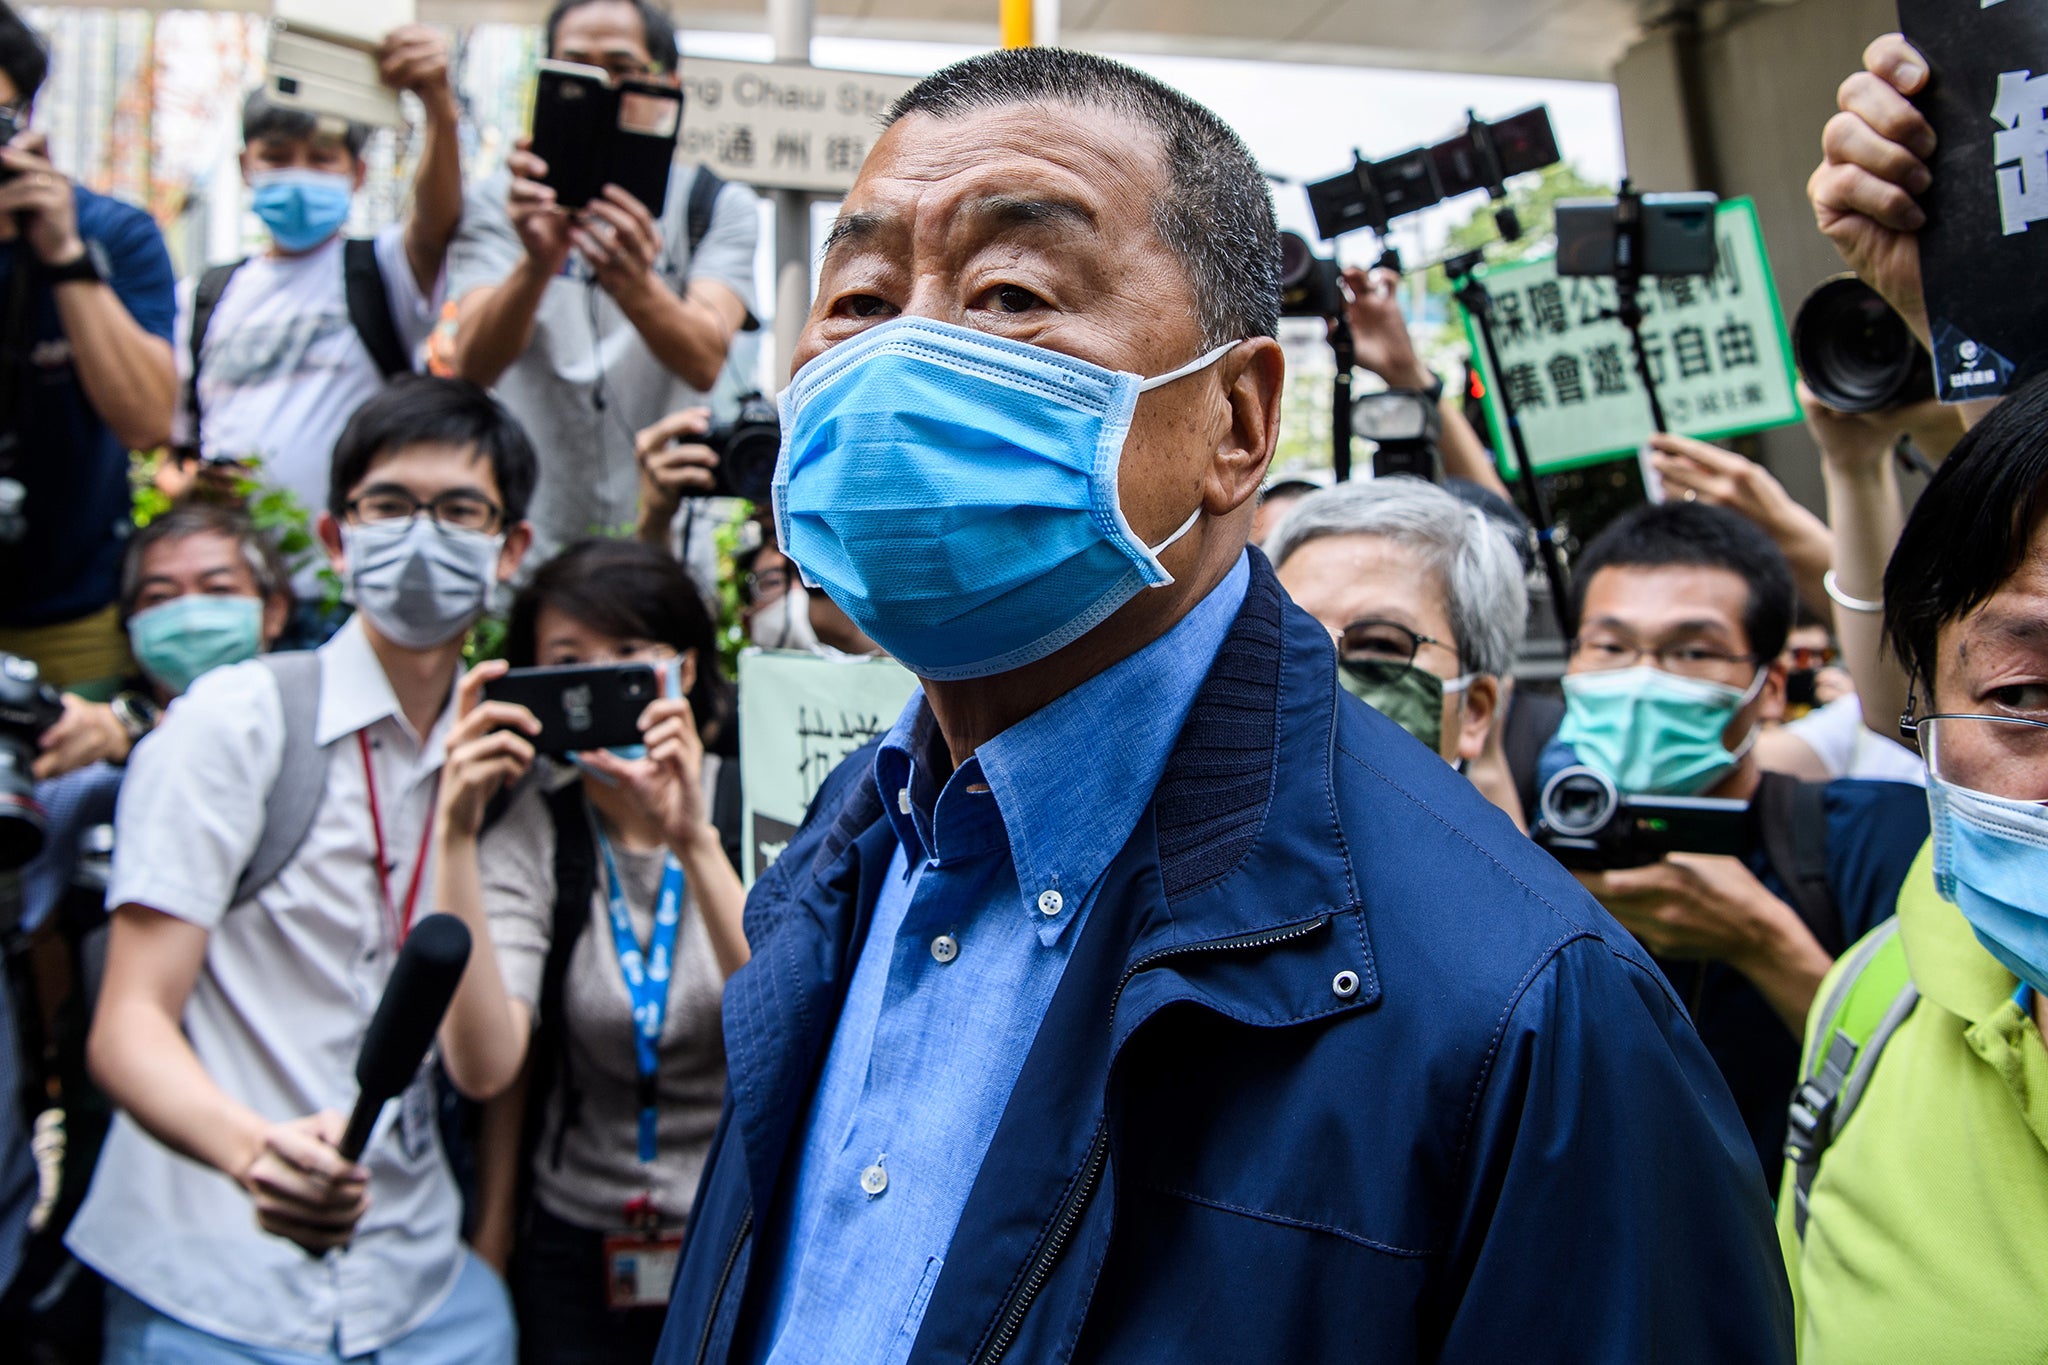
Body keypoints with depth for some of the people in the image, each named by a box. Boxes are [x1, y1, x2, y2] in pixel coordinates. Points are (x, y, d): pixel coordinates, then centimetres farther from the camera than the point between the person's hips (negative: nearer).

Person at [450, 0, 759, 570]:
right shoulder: (502, 202, 4)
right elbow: (473, 364, -13)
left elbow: (705, 361, -16)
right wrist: (537, 264, -32)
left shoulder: (719, 207, 3)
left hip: (668, 541, 0)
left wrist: (633, 284, -36)